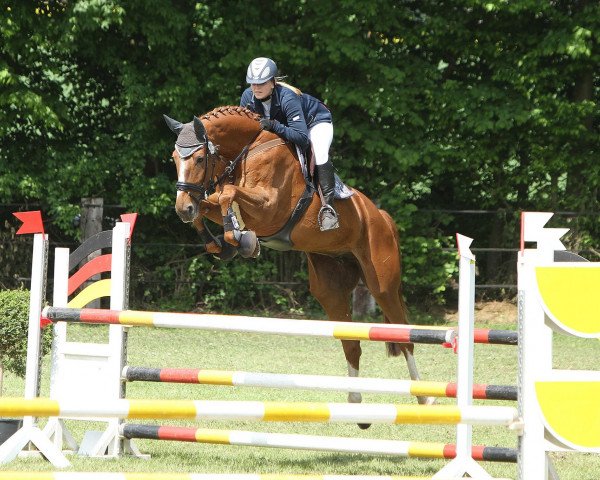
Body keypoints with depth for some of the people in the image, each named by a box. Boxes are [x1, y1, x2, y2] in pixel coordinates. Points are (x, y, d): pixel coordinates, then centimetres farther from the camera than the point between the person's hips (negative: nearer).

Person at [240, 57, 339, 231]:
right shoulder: (248, 96, -23)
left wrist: (276, 127, -56)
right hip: (285, 126, 7)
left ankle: (328, 205, -33)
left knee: (319, 155, -32)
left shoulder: (287, 97, -41)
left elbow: (302, 137, -46)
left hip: (316, 121, -7)